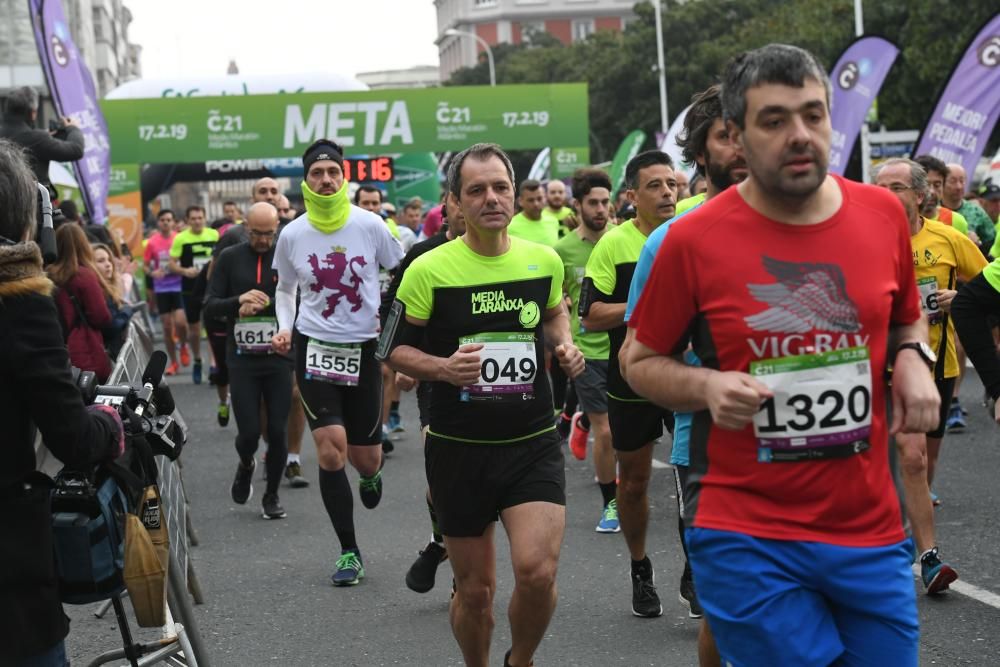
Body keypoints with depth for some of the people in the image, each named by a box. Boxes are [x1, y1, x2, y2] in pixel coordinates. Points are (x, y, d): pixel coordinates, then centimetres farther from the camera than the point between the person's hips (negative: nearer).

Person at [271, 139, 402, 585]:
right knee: (331, 450, -12)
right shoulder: (292, 235, -1)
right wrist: (284, 329, -1)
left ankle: (371, 475, 48)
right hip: (314, 347, 0)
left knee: (365, 458, 6)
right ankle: (348, 551, 3)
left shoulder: (370, 225, -6)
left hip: (364, 348, 0)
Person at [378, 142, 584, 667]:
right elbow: (394, 349, -1)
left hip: (533, 444, 1)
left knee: (537, 571, -16)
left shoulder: (545, 260, 2)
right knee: (474, 588, 7)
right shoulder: (429, 270, -8)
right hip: (458, 447, -1)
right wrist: (442, 367, -20)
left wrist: (565, 346, 4)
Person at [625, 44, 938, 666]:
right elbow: (642, 361, 4)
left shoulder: (883, 213, 2)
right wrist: (707, 387, -15)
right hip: (748, 539, -3)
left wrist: (914, 359, -2)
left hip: (873, 529, 4)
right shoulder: (693, 240, -8)